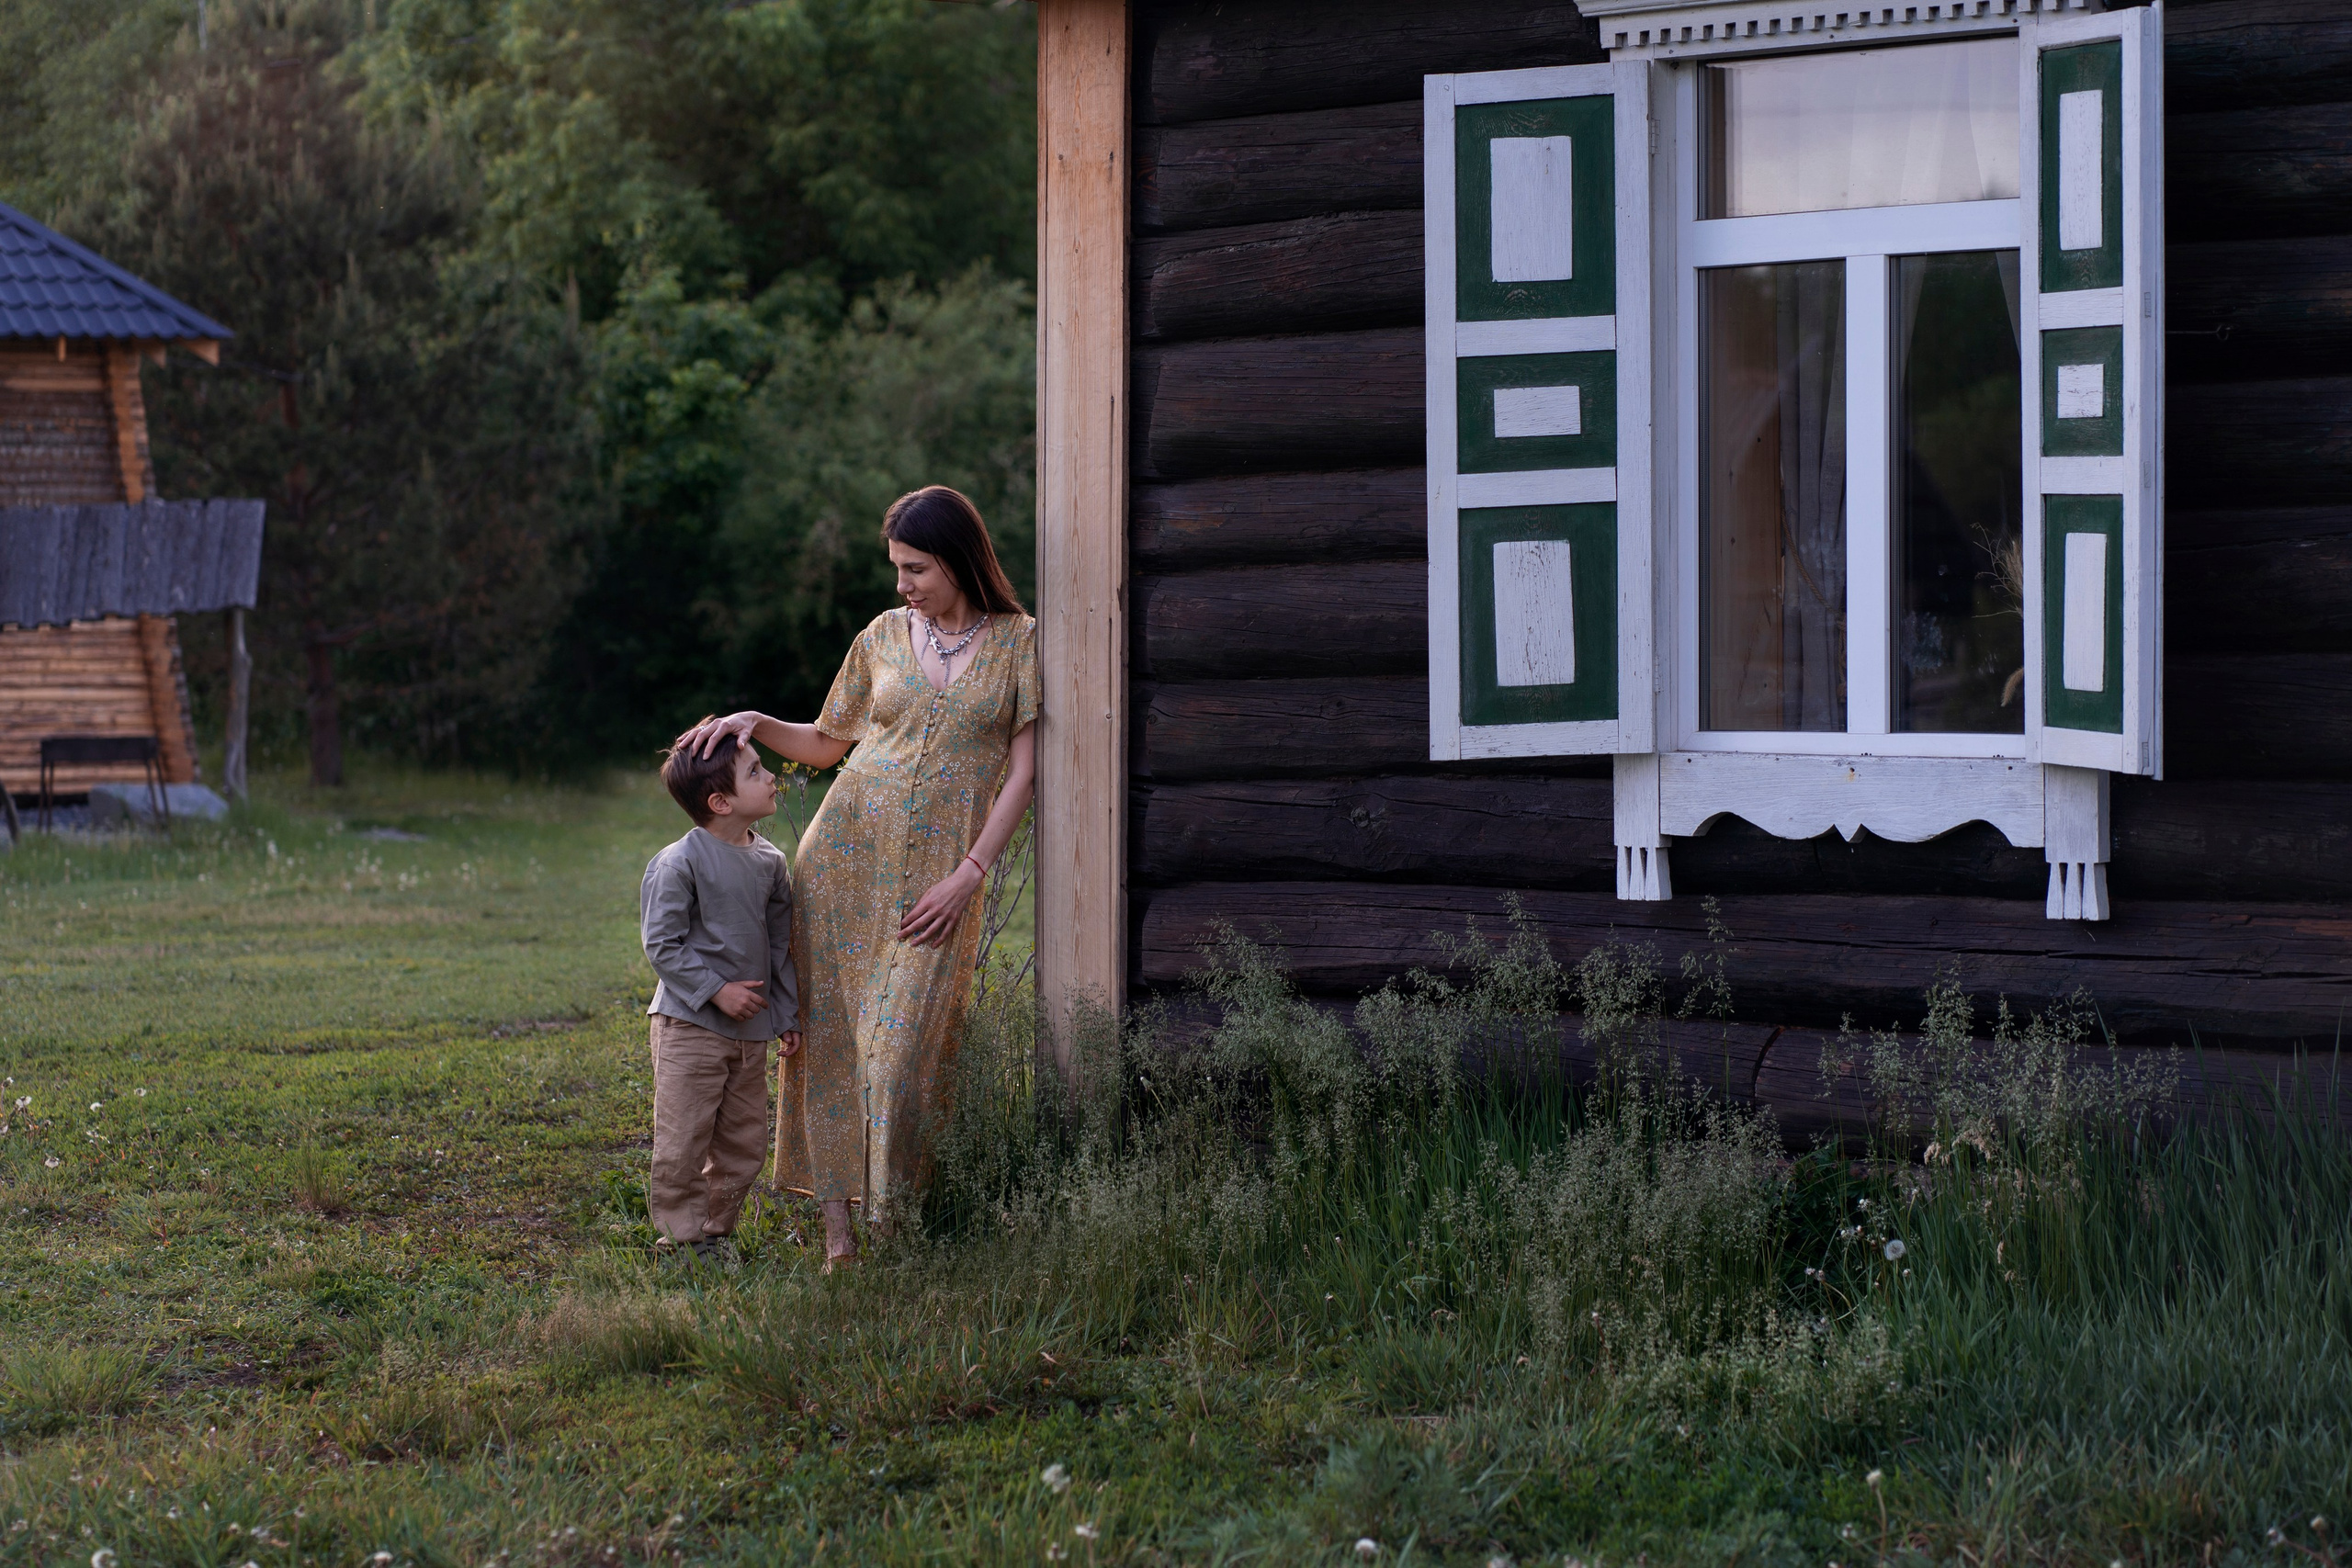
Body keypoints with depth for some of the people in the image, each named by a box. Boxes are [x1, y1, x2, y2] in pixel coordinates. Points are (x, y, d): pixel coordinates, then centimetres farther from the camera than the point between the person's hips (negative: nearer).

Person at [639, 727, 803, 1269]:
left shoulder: (770, 863, 6)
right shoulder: (679, 863, -14)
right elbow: (662, 944, -13)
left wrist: (787, 1015, 13)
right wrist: (716, 990, -18)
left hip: (750, 1032, 6)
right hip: (689, 1025, -6)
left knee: (744, 1143, 11)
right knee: (683, 1141, -4)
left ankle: (715, 1229, 24)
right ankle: (682, 1235, 8)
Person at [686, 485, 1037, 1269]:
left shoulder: (1018, 643, 2)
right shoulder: (884, 637, 9)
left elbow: (1023, 768, -1)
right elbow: (827, 743, 19)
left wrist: (969, 873, -8)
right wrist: (756, 723, 0)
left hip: (937, 878, -3)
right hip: (845, 852, 3)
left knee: (902, 1048, -9)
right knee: (830, 1032, -2)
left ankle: (896, 1219, 2)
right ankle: (835, 1226, 3)